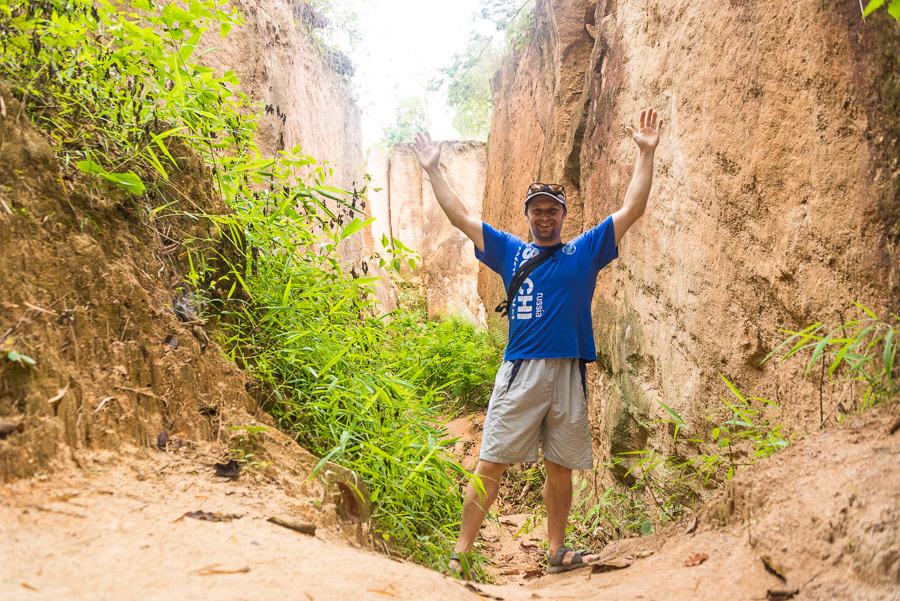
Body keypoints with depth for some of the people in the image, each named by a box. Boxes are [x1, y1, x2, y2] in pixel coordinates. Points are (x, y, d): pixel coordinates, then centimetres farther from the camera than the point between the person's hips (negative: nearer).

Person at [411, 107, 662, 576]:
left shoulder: (584, 251, 12)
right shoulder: (510, 251, 13)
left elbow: (631, 210, 9)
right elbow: (460, 216, 15)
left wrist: (646, 154, 6)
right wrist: (433, 170, 14)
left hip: (569, 374, 1)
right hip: (519, 372, -1)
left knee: (561, 468, 9)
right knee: (491, 465, -4)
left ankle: (556, 551, 24)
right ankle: (460, 553, 3)